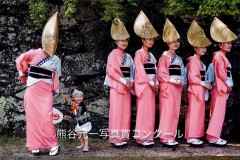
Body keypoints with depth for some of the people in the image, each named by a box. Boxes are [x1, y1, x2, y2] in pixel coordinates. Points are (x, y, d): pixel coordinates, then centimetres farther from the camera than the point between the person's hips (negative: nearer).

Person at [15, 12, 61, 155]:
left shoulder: (56, 60, 6)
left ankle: (53, 144, 2)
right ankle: (35, 145, 12)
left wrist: (56, 90, 16)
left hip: (46, 92, 1)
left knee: (46, 117, -8)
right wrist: (23, 75, 16)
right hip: (32, 90, -1)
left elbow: (56, 77, 14)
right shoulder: (34, 54, -4)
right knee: (32, 117, 2)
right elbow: (20, 61, 9)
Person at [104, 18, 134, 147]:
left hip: (127, 86, 6)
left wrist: (131, 81, -2)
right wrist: (123, 80, -15)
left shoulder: (128, 56, 16)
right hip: (117, 86, -6)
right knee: (116, 111, -7)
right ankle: (115, 138, -3)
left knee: (126, 112, 5)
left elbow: (131, 71, 17)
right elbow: (110, 70, -12)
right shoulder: (113, 54, -3)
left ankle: (123, 136, 11)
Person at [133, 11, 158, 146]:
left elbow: (154, 70, 16)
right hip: (143, 84, -8)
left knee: (150, 110, 7)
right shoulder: (139, 53, -6)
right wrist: (150, 82, -15)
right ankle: (142, 137, -2)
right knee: (143, 110, -7)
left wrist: (156, 83, 3)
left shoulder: (151, 55, 18)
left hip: (151, 85, 8)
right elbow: (140, 69, -14)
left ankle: (148, 136, 13)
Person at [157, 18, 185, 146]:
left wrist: (182, 81, -1)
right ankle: (165, 137, -4)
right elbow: (160, 73, -11)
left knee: (175, 112, 6)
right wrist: (173, 80, -17)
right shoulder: (164, 56, -4)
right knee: (167, 111, -8)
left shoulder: (179, 59, 17)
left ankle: (171, 136, 12)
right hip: (167, 87, -7)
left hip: (177, 88, 7)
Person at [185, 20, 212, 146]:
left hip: (200, 91, 9)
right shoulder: (193, 61, -11)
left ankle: (195, 136, 15)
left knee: (199, 113, 10)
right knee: (194, 112, -7)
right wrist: (204, 84, -14)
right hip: (195, 90, -9)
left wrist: (205, 85, 8)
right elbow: (192, 78, -18)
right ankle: (191, 137, -2)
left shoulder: (200, 61, 17)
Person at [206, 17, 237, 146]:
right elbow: (221, 73, -19)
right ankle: (213, 137, -5)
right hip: (220, 87, -10)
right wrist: (229, 85, -9)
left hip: (223, 88, 10)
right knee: (218, 112, -8)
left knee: (218, 112, 11)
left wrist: (229, 85, 9)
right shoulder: (219, 56, -13)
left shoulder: (223, 56, 18)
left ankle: (214, 136, 17)